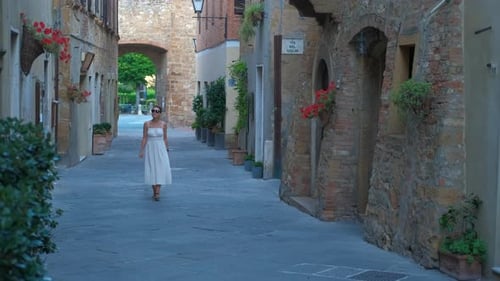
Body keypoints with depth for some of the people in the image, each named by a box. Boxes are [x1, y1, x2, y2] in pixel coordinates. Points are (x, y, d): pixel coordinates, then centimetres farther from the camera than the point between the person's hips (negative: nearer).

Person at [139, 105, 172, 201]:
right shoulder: (147, 124, -3)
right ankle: (155, 191, 17)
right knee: (152, 170, 3)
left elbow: (165, 138, 7)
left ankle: (157, 193, -10)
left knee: (160, 169, -11)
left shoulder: (163, 124, -1)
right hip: (150, 149, 0)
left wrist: (167, 150, 7)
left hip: (161, 149, 0)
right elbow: (144, 138, -2)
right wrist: (141, 151, -7)